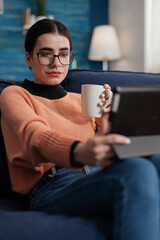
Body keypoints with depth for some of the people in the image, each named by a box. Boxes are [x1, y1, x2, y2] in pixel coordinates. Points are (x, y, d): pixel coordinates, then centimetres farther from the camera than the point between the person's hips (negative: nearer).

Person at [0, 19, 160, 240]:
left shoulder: (81, 99, 31)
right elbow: (36, 136, -9)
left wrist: (104, 119, 0)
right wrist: (78, 152, -31)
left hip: (99, 176, 5)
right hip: (53, 184, -4)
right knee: (138, 170, -36)